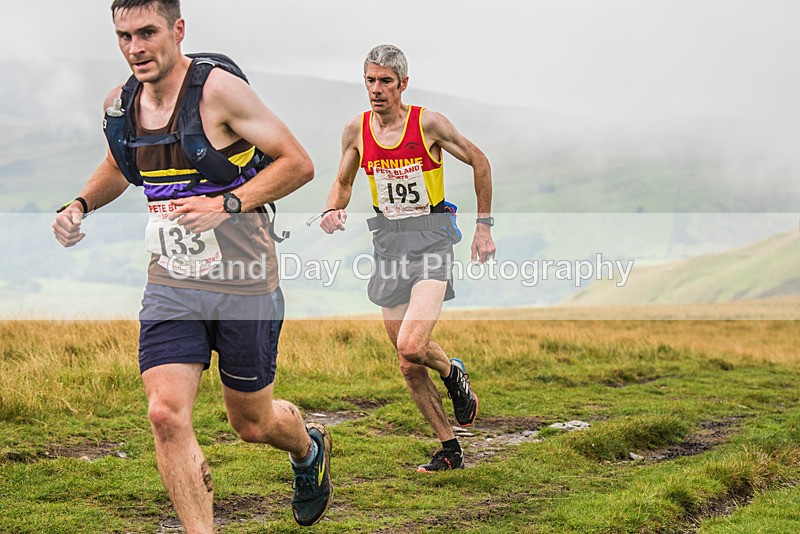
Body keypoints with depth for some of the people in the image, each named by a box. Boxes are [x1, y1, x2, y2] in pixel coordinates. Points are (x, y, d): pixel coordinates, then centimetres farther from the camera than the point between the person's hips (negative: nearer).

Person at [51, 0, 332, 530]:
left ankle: (310, 450, 48)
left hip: (244, 283, -4)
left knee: (252, 422, 12)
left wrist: (227, 205, -23)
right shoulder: (120, 103, 3)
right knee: (167, 414, -13)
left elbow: (298, 164, -13)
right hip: (170, 286, 4)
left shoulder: (218, 89, -15)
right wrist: (80, 205, 5)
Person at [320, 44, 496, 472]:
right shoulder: (356, 130, 2)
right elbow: (343, 183, 17)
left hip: (431, 236, -4)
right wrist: (332, 210, -6)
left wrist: (484, 225, 4)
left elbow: (479, 162, 5)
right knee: (409, 367, 6)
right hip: (388, 241, 5)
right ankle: (449, 450, 22)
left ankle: (453, 373, 12)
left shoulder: (428, 123, -8)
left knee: (412, 347, -23)